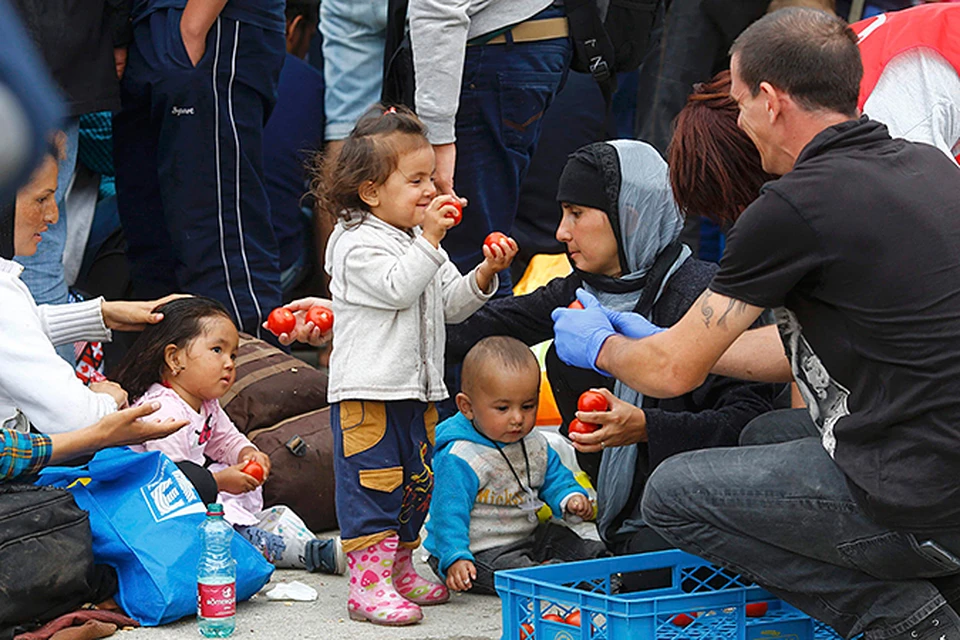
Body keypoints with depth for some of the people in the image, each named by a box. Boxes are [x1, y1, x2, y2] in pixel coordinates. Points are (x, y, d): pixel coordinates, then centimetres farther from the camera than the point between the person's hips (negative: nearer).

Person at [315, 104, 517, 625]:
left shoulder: (419, 240, 16)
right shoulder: (358, 244, -12)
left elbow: (450, 303, 16)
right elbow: (398, 288, -24)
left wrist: (485, 273, 1)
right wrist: (430, 239, -24)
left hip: (417, 390, 9)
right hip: (368, 391, -9)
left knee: (416, 484, 15)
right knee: (373, 484, -8)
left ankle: (398, 569, 27)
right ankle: (368, 584, -6)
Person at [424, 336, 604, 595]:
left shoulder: (535, 445, 4)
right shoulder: (458, 459, -21)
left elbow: (554, 477, 18)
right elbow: (449, 513, -23)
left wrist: (570, 498, -5)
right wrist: (455, 559, -34)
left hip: (529, 539, 8)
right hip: (480, 552, -8)